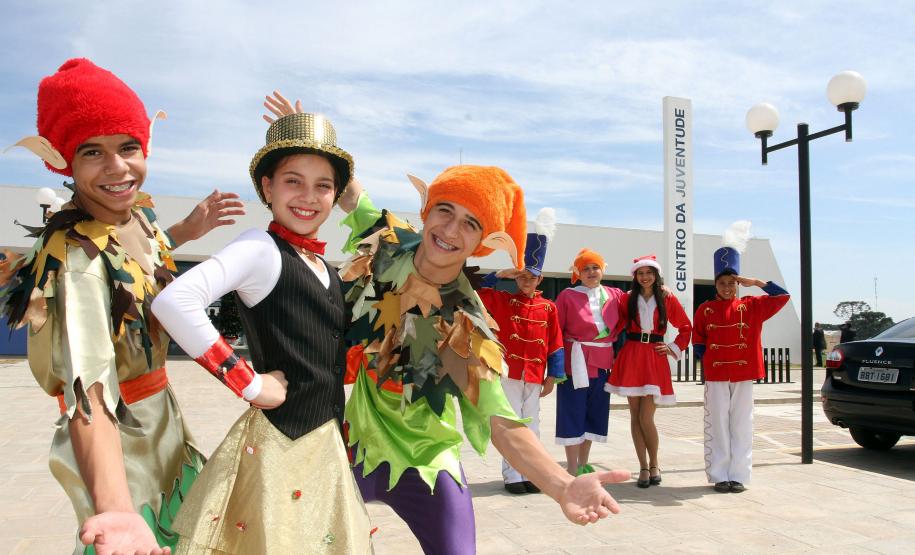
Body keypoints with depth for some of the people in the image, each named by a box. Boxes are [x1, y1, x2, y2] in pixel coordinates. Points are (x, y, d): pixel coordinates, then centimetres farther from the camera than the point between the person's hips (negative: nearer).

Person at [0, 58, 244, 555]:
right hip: (121, 442, -8)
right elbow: (89, 393, -42)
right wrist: (116, 510, -56)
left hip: (162, 418, 8)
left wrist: (186, 231, 5)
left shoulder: (139, 214, -6)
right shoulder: (76, 257, -29)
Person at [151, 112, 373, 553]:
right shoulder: (260, 248, -13)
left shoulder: (322, 266, 10)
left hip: (326, 441, 8)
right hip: (278, 443, -8)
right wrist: (249, 385, -22)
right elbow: (173, 303, -28)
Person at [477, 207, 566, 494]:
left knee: (531, 426, 10)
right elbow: (474, 290, -5)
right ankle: (512, 475, 9)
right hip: (509, 372, -2)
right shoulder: (502, 301, 2)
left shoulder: (548, 307, 5)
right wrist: (500, 275, -10)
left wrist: (553, 376, 2)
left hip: (535, 376, 2)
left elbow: (555, 344, 6)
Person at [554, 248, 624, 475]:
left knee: (594, 413, 12)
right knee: (573, 414, -1)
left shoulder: (614, 295, 7)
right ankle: (572, 471, 6)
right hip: (576, 361, -5)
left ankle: (583, 465, 26)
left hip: (603, 363, 5)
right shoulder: (567, 296, -6)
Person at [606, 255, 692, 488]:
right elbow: (616, 326, 6)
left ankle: (654, 465, 13)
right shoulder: (627, 298, 7)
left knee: (646, 418, -8)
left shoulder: (667, 299, 5)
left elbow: (686, 328, 13)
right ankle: (644, 467, 14)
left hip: (655, 359, -2)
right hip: (631, 358, 2)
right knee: (635, 416, 3)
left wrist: (673, 348, 3)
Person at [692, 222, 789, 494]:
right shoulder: (705, 310, 2)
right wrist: (708, 360, -3)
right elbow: (697, 342, 8)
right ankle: (719, 476, 10)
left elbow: (782, 296, -1)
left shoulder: (752, 306, 4)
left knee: (741, 427, 6)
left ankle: (738, 476, 14)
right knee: (718, 427, 3)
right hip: (716, 376, -1)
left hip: (744, 375, 1)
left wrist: (755, 282, -7)